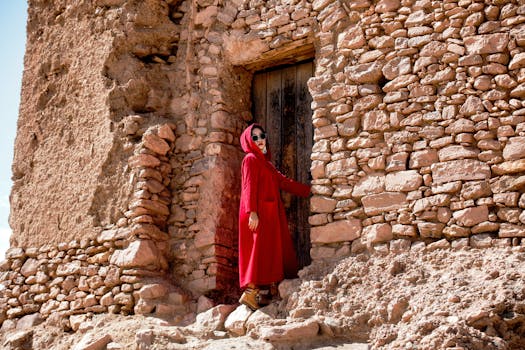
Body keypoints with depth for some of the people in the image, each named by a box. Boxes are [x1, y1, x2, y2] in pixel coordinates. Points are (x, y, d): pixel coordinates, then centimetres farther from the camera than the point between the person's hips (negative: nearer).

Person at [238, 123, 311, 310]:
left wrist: (308, 190, 26)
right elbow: (250, 187, -13)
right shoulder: (251, 159, -3)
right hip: (259, 213, -9)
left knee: (271, 250, 4)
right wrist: (253, 212, -23)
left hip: (270, 212, 9)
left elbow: (283, 181, 25)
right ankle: (250, 292, -15)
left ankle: (273, 288, 4)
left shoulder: (265, 161, 23)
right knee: (259, 249, -13)